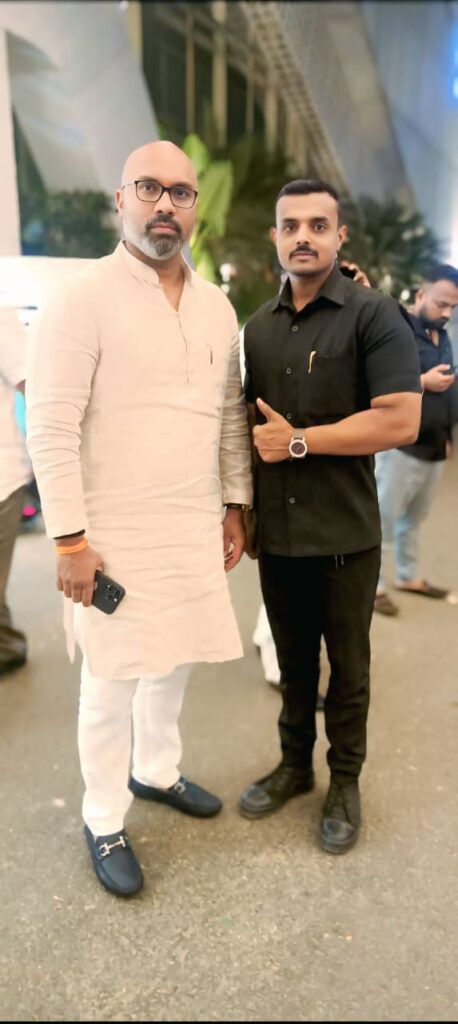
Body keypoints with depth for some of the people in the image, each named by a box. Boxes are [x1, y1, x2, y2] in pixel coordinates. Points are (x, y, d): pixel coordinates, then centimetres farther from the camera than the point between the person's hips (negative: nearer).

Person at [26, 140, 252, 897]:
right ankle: (104, 824, 28)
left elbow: (231, 414, 14)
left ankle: (156, 772, 44)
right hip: (115, 534, -5)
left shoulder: (218, 306, 9)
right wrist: (69, 537, -16)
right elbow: (51, 428, -14)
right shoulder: (84, 298, -11)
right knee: (111, 685, 7)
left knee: (174, 663, 19)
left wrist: (235, 507, 13)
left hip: (196, 528, 6)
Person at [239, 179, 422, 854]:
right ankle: (295, 763, 38)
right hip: (275, 532, 5)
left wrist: (298, 441, -15)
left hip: (345, 535, -4)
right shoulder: (259, 326, 9)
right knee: (293, 660, 18)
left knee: (347, 668, 12)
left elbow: (400, 422, -18)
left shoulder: (373, 315, -8)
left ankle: (345, 783, 32)